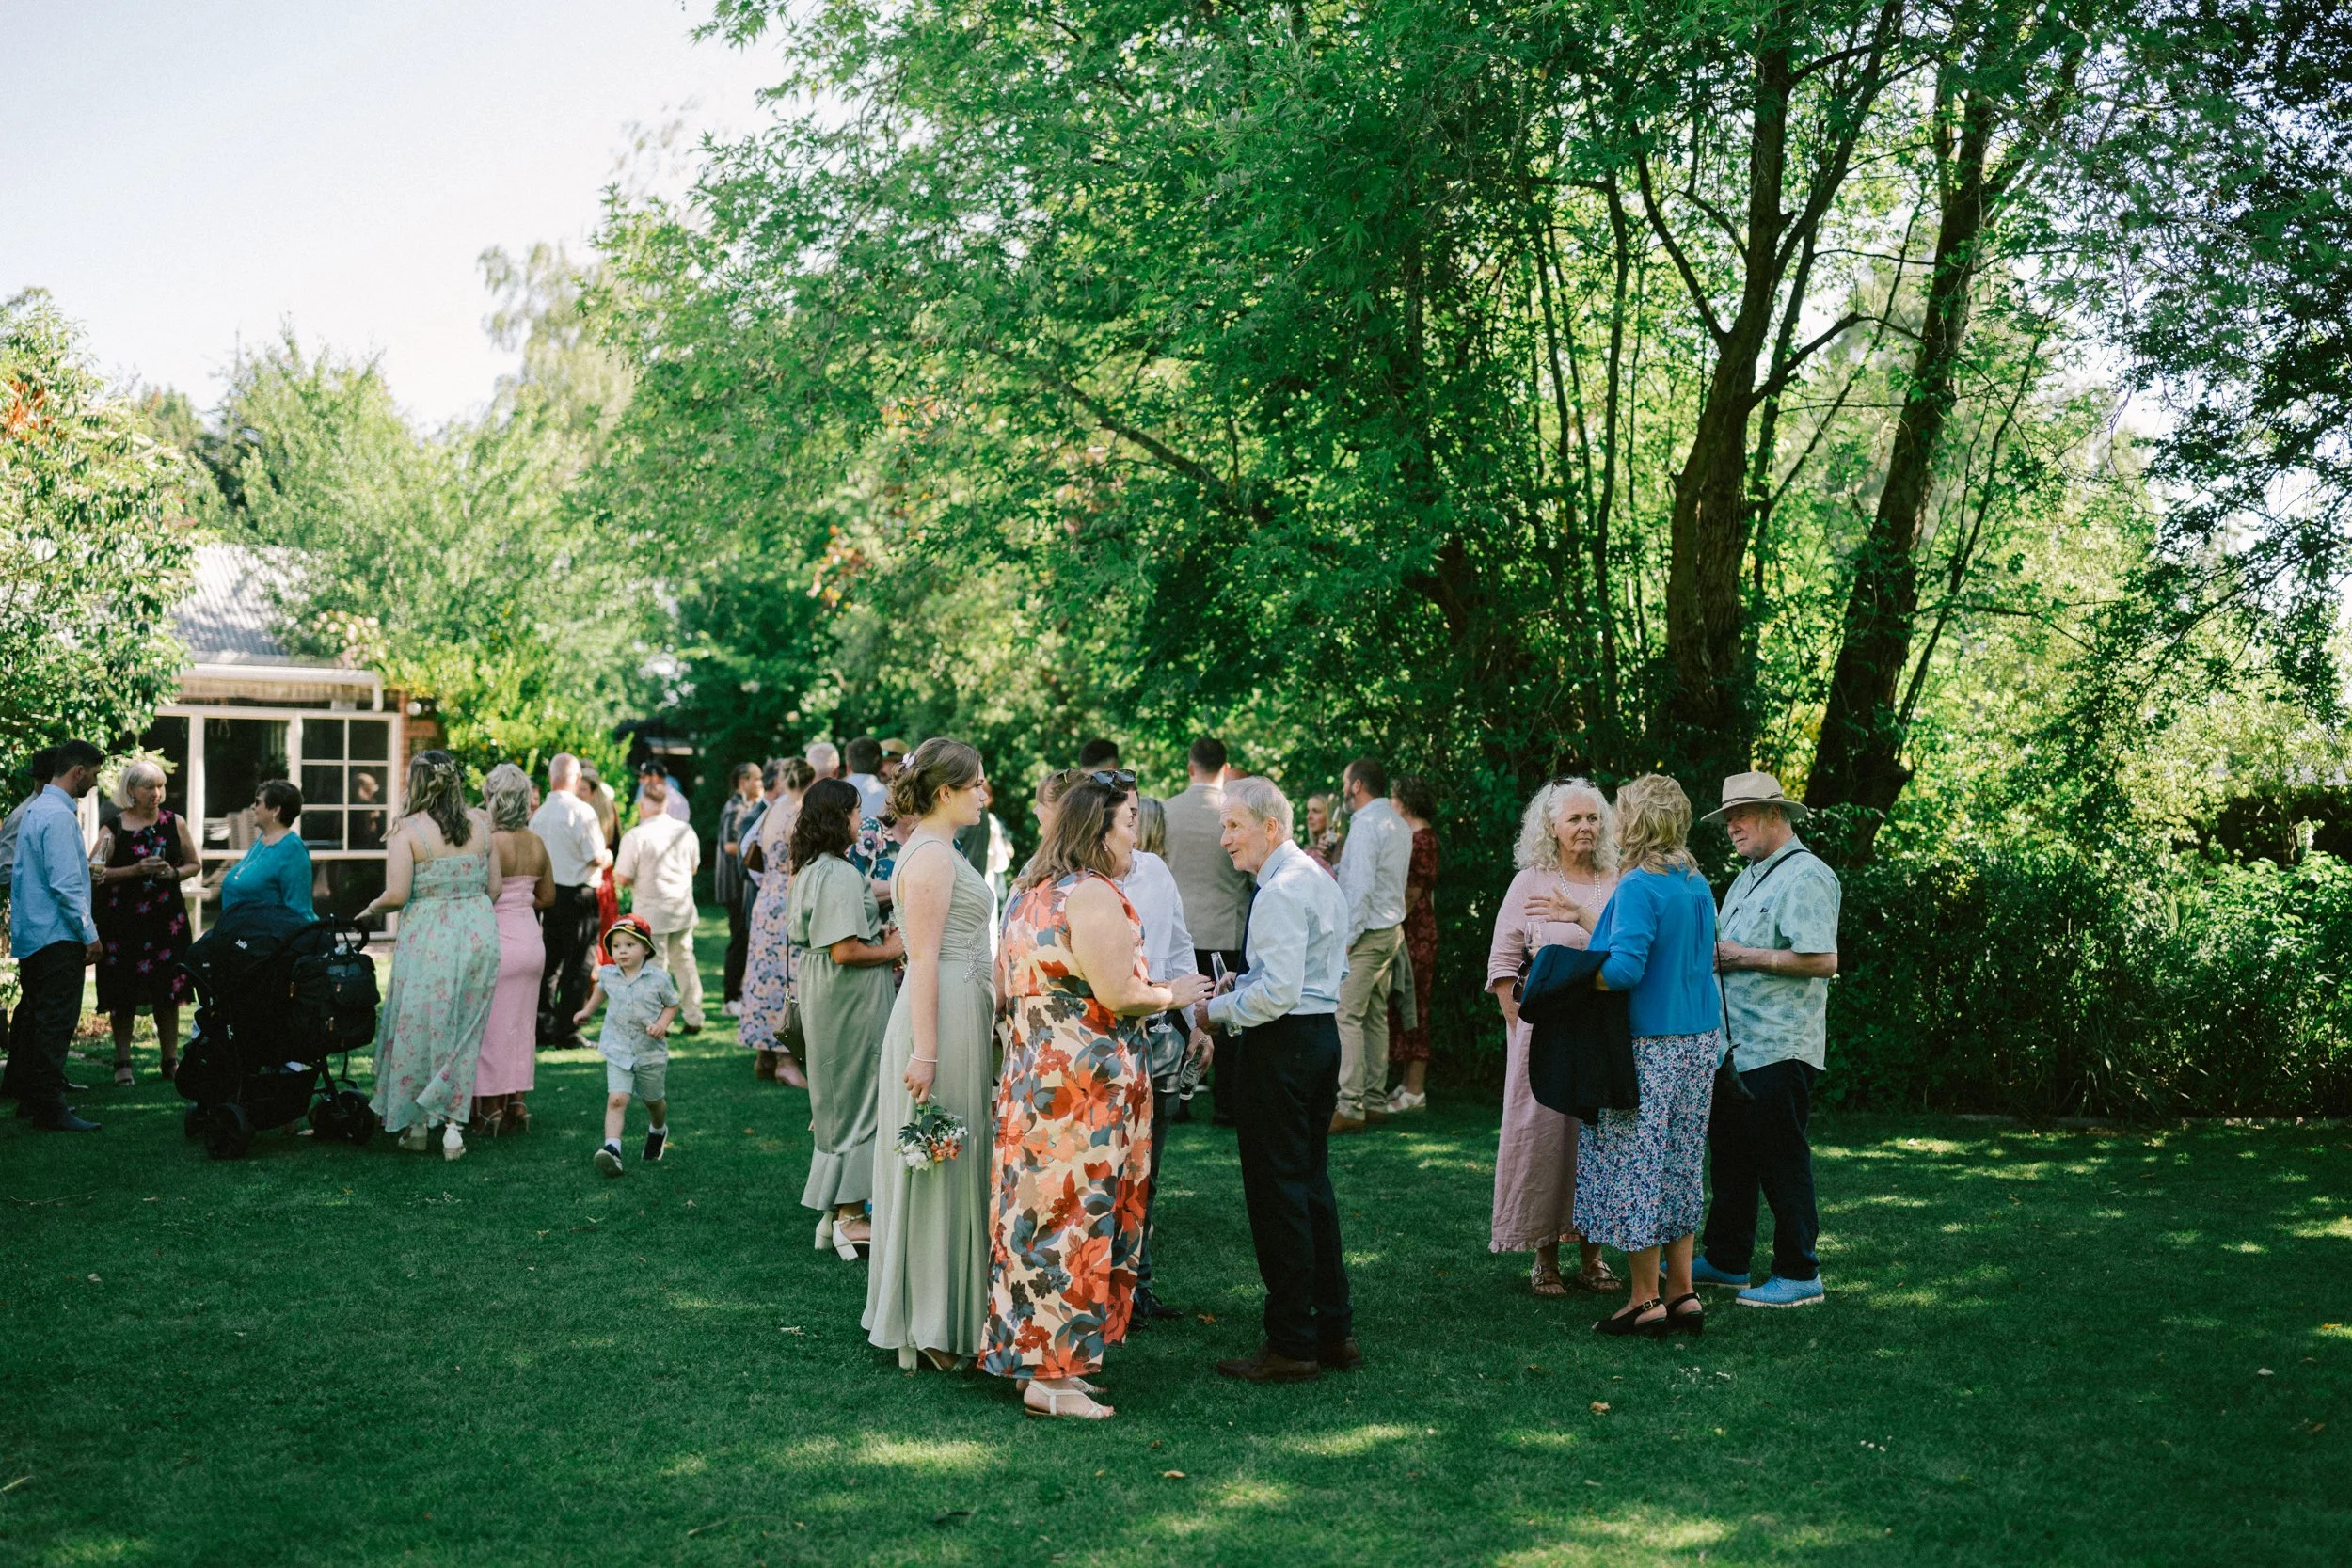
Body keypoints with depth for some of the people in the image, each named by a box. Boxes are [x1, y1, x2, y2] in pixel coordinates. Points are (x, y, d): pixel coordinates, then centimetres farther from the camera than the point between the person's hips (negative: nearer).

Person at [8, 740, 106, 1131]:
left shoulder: (34, 810, 14)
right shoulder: (59, 816, -17)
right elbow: (65, 884, -21)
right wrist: (89, 934, -17)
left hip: (30, 934, 10)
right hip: (57, 935, -10)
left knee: (33, 1016, 15)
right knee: (56, 1021, -9)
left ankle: (28, 1098, 24)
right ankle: (50, 1109, -8)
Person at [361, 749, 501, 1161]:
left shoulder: (407, 830, -9)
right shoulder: (479, 824, 5)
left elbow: (396, 895, -15)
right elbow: (494, 887, 8)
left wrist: (371, 909, 5)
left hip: (429, 938, -4)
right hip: (478, 934, 4)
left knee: (419, 1026, 9)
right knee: (464, 1032, 10)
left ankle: (417, 1125, 16)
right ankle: (453, 1123, 5)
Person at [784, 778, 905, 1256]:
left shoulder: (808, 871, 11)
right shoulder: (841, 876, -20)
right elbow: (845, 951, -25)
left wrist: (876, 935, 12)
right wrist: (890, 951, -9)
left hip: (821, 1000, 10)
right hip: (850, 1005, -10)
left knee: (837, 1103, 16)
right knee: (857, 1102, -2)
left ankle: (836, 1213, 22)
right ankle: (849, 1217, 4)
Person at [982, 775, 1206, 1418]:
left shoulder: (1030, 892, 15)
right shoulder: (1095, 895, -16)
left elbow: (1009, 986, 21)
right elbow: (1116, 993, -20)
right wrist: (1172, 994, -4)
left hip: (1031, 1070, 10)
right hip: (1087, 1079, -9)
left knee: (1040, 1210, 13)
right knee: (1079, 1216, -3)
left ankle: (1030, 1355, 21)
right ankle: (1054, 1375, 2)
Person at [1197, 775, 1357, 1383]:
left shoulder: (1280, 892, -18)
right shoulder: (1320, 879, 15)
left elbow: (1278, 991, -24)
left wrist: (1216, 1011, -11)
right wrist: (1240, 984, 12)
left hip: (1280, 1044, -10)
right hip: (1323, 1032, 10)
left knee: (1277, 1190, -3)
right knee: (1312, 1182, 16)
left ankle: (1291, 1345, 3)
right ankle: (1334, 1330, 21)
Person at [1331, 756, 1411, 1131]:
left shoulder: (1366, 824, -14)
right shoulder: (1398, 824, 15)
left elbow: (1362, 887, -19)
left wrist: (1346, 939, -17)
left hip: (1366, 932, -10)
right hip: (1392, 930, 10)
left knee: (1346, 1016, -11)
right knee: (1376, 1017, 12)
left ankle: (1349, 1108, -14)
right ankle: (1375, 1101, 15)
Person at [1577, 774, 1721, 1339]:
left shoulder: (1638, 886, -16)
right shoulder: (1697, 884, 10)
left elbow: (1624, 969, -23)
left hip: (1647, 1046, -8)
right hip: (1697, 1041, 8)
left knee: (1636, 1168, 0)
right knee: (1678, 1167, 14)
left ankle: (1646, 1301, 4)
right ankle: (1683, 1295, 17)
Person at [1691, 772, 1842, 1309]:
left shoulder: (1805, 877, -12)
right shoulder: (1747, 880, 19)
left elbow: (1823, 961, -22)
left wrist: (1745, 957, -17)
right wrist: (1714, 955, 4)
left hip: (1779, 1048, -10)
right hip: (1734, 1043, 10)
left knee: (1781, 1160, -3)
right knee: (1729, 1154, 15)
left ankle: (1799, 1274, 6)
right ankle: (1726, 1260, 25)